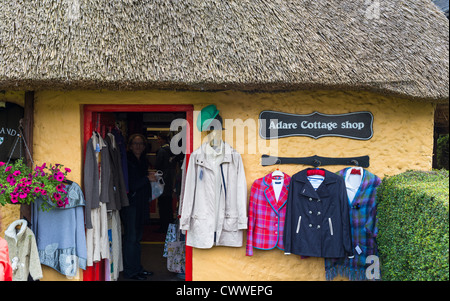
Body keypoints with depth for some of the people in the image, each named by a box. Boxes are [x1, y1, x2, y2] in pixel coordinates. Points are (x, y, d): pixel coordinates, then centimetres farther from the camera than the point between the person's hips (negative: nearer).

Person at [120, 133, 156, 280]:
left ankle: (137, 267, 22)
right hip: (130, 203, -8)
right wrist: (147, 178, -18)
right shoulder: (127, 161, -10)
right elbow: (129, 184, -18)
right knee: (131, 237, -4)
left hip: (140, 202, 8)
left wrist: (150, 177, 5)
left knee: (137, 236, 13)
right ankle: (130, 271, 5)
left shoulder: (143, 161, 14)